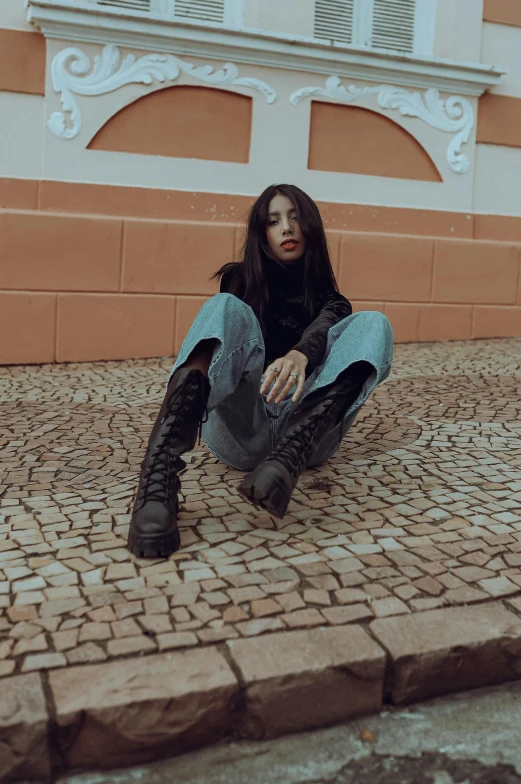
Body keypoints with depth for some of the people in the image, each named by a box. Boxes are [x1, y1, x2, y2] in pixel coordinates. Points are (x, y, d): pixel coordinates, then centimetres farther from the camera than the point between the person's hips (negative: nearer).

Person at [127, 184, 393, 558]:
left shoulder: (329, 298, 18)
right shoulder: (240, 280, 23)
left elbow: (323, 328, -4)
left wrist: (300, 356, -29)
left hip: (306, 431, 1)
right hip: (238, 431, 0)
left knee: (371, 324, -16)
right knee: (227, 307, -21)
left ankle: (287, 460, -42)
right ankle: (160, 473, -46)